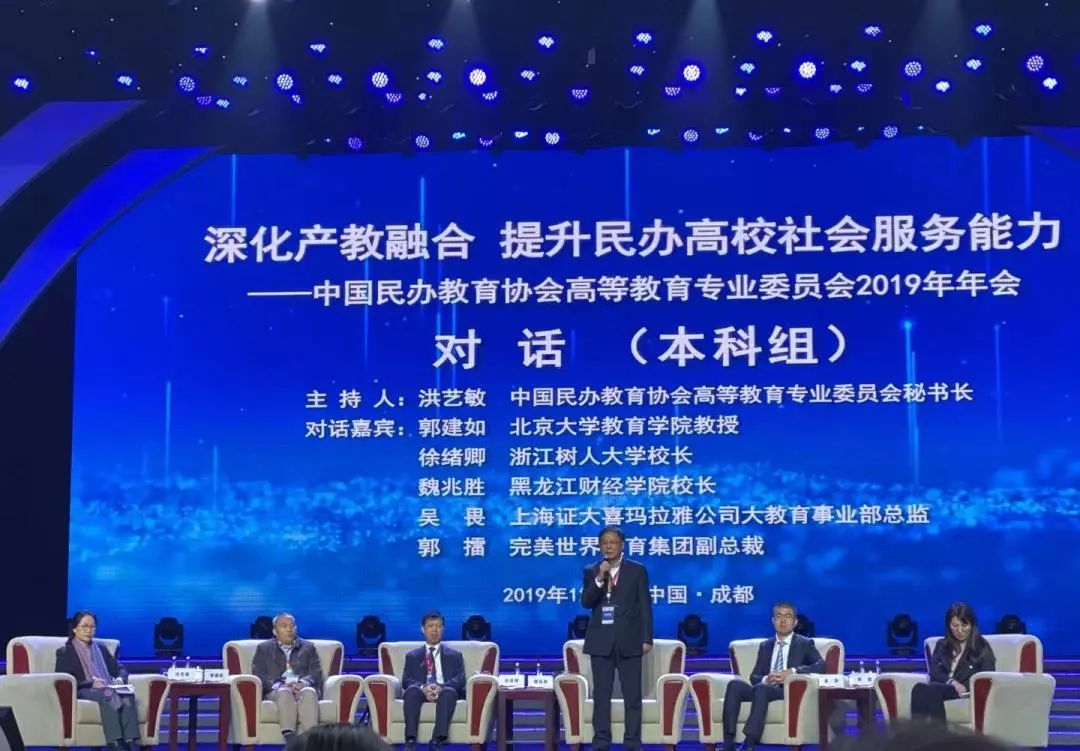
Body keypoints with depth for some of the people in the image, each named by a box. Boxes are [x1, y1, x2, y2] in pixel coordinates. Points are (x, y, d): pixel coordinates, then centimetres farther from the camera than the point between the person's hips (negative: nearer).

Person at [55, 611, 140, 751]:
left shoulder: (101, 649, 28)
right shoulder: (65, 652, 12)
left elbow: (120, 668, 23)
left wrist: (120, 679, -3)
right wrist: (90, 683, -17)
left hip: (107, 689, 4)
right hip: (82, 692, -4)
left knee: (127, 696, -32)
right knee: (108, 697, -39)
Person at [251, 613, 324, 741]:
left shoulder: (308, 647, 21)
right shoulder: (263, 649, 18)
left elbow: (316, 673, 9)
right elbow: (258, 675, 4)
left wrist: (302, 683, -14)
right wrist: (280, 685, -15)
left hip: (303, 688, 1)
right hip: (276, 691, -1)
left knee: (309, 692, -36)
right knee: (285, 692, -38)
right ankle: (290, 739, -54)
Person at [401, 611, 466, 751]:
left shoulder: (454, 655, 22)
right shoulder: (412, 656, 23)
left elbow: (460, 679, 5)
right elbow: (406, 681, 7)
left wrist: (441, 687, -17)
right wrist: (423, 688, -17)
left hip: (445, 692, -1)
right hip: (421, 692, 1)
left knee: (449, 692, -37)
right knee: (412, 690, -35)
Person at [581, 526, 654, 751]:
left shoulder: (637, 570, 4)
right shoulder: (591, 571, 7)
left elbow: (645, 606, 2)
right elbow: (586, 602, -4)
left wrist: (647, 638, -4)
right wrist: (599, 579, -17)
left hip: (629, 640, -1)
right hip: (601, 641, 1)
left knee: (633, 696, -1)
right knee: (601, 695, 2)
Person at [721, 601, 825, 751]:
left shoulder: (805, 644, 12)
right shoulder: (765, 646, 23)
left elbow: (821, 665, -6)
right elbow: (754, 676, 15)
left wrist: (792, 671, -19)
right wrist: (766, 679, -10)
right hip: (764, 688, 4)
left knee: (761, 688, -37)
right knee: (734, 684, -26)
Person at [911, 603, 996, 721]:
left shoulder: (982, 647, 13)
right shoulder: (942, 645, 24)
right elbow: (934, 673, 10)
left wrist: (962, 686, -15)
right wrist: (952, 682, -12)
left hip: (965, 692, -3)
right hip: (942, 687, 3)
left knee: (932, 690, -36)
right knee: (919, 688, -34)